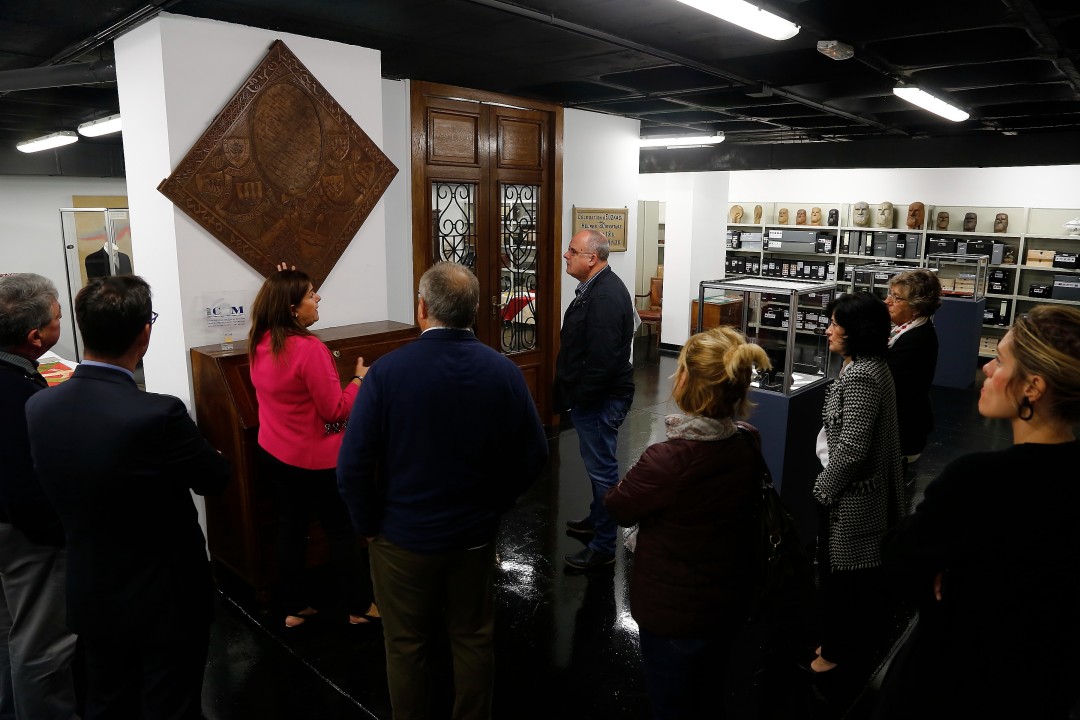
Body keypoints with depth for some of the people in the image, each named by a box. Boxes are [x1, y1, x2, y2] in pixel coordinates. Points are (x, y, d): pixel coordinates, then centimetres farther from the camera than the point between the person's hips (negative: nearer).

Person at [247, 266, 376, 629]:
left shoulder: (260, 343, -3)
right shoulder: (309, 348, -26)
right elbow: (336, 410, -24)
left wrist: (281, 285, 14)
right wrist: (360, 379, -8)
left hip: (274, 454, 8)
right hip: (314, 459, -8)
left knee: (291, 526, 18)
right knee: (342, 531, 9)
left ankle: (293, 608, 30)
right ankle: (358, 606, 24)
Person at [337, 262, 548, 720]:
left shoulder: (388, 371, -20)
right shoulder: (504, 371, -12)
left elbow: (353, 466, -18)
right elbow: (533, 456, -5)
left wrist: (369, 523, -2)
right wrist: (492, 505, 8)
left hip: (404, 538, -2)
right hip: (476, 536, 2)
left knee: (408, 646, 19)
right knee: (474, 640, 22)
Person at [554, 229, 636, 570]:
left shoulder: (606, 297, -24)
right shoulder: (595, 287, 11)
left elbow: (603, 359, -29)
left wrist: (580, 397, -18)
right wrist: (574, 394, 19)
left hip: (600, 399, -11)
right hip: (593, 397, 11)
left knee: (601, 467, 0)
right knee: (597, 463, 23)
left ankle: (603, 547, 12)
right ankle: (596, 520, 41)